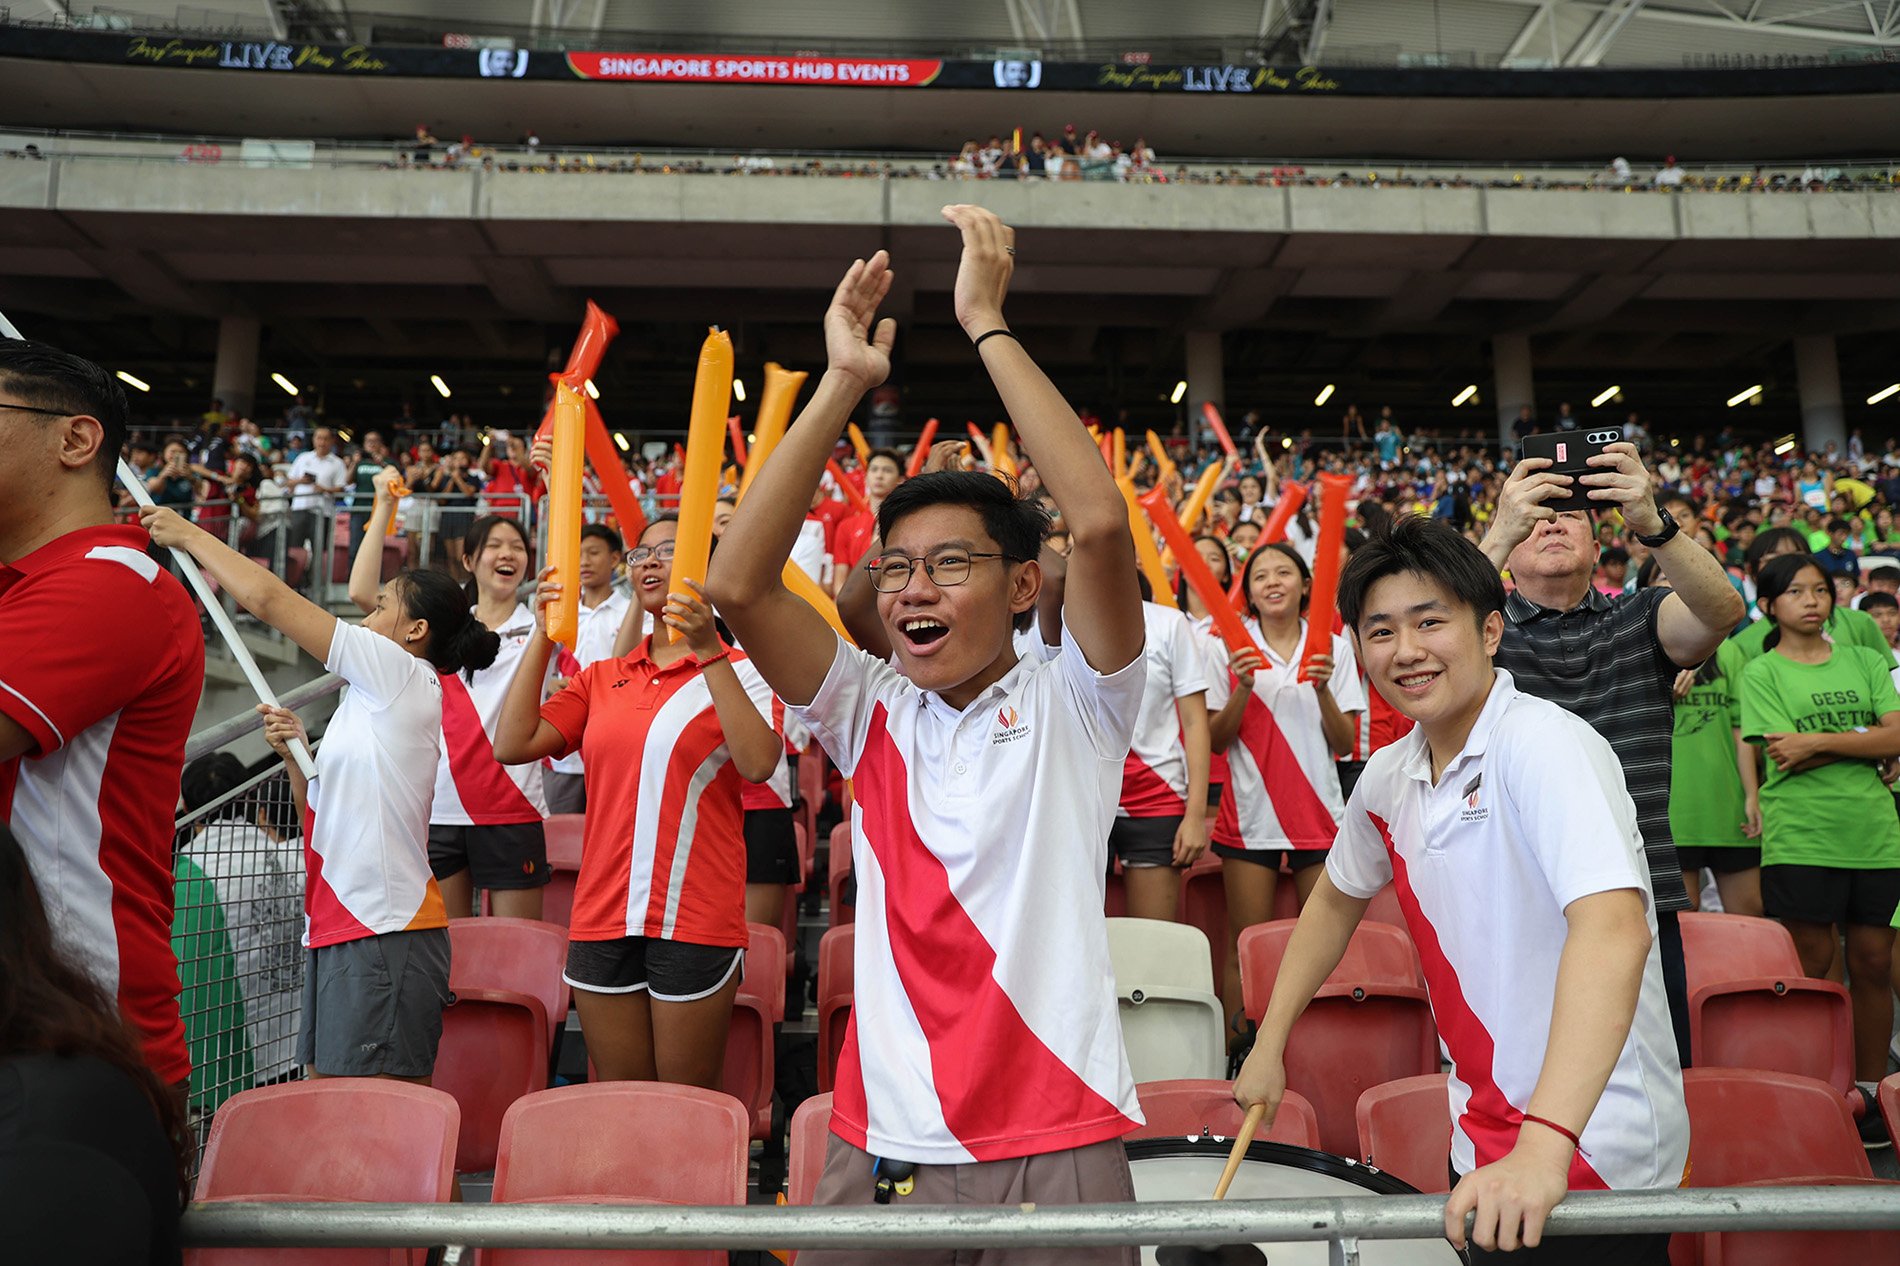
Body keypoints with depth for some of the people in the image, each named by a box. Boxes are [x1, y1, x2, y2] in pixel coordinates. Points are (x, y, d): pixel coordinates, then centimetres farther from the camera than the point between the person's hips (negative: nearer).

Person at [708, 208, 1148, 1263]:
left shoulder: (1070, 705, -3)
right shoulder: (872, 714, 4)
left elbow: (1101, 522, -19)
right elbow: (736, 583, -7)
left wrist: (987, 325, -13)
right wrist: (842, 383, -8)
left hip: (1055, 1148, -2)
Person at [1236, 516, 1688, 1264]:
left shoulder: (1546, 745, -22)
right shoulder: (1389, 776, -1)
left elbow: (1614, 928, -35)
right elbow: (1337, 899, 16)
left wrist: (1546, 1143, -44)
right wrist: (1269, 1045, 12)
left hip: (1593, 1158, -6)